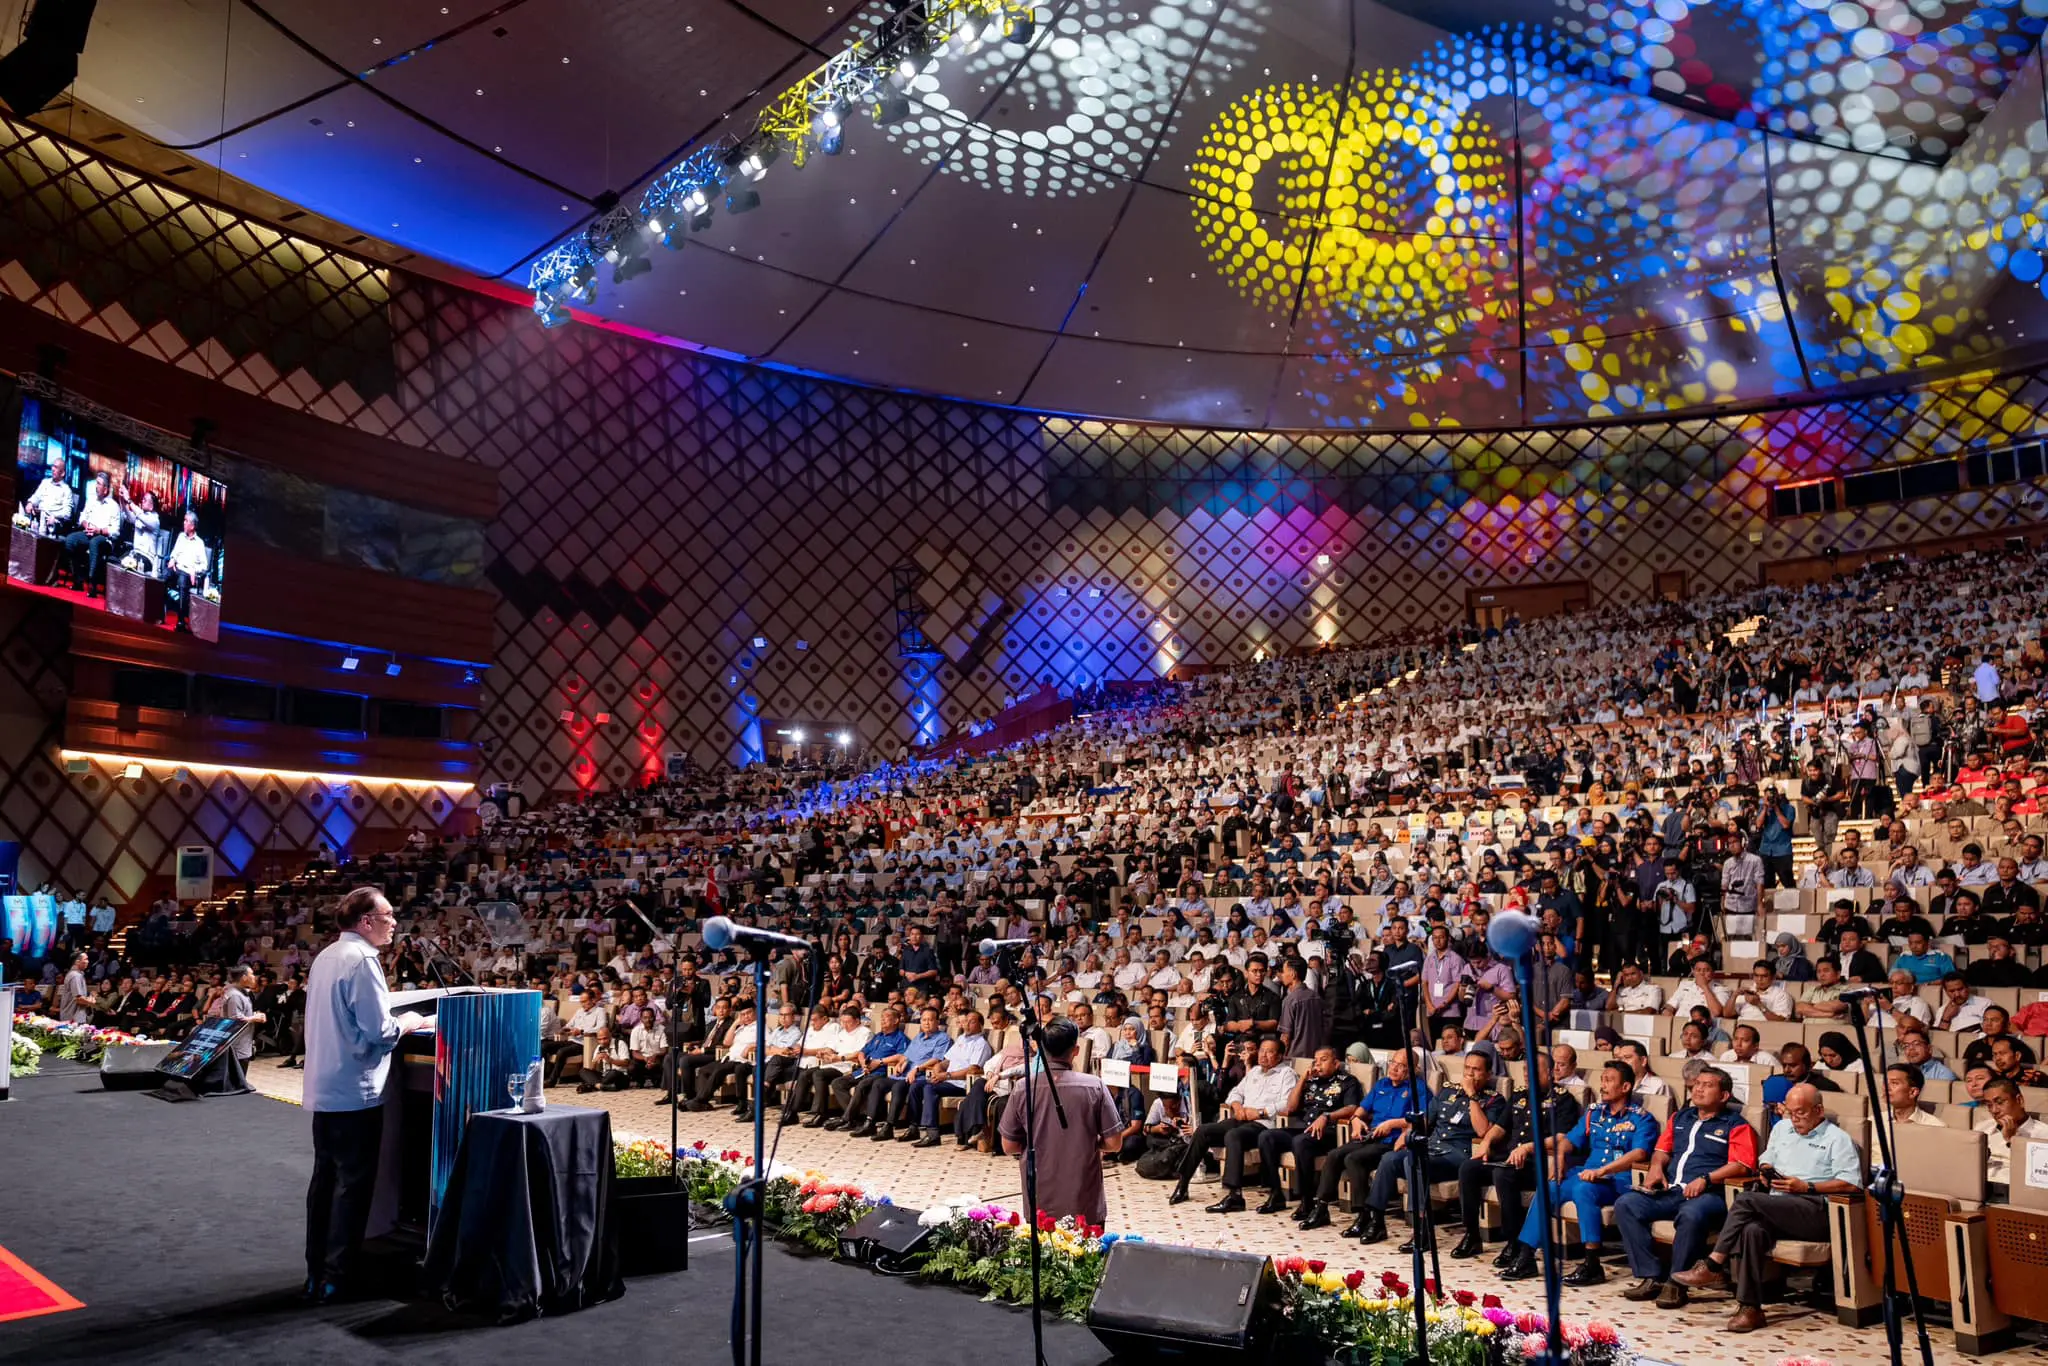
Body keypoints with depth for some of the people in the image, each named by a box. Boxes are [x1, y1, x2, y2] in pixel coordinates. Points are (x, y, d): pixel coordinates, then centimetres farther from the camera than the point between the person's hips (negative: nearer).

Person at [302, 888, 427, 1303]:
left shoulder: (326, 956, 12)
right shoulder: (361, 960, -17)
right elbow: (377, 1030, -21)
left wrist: (392, 1021, 18)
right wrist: (407, 1023, -2)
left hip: (324, 1088, 9)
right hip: (355, 1090, -9)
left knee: (325, 1178, 14)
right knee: (353, 1184, 0)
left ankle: (316, 1272, 21)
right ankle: (337, 1277, 4)